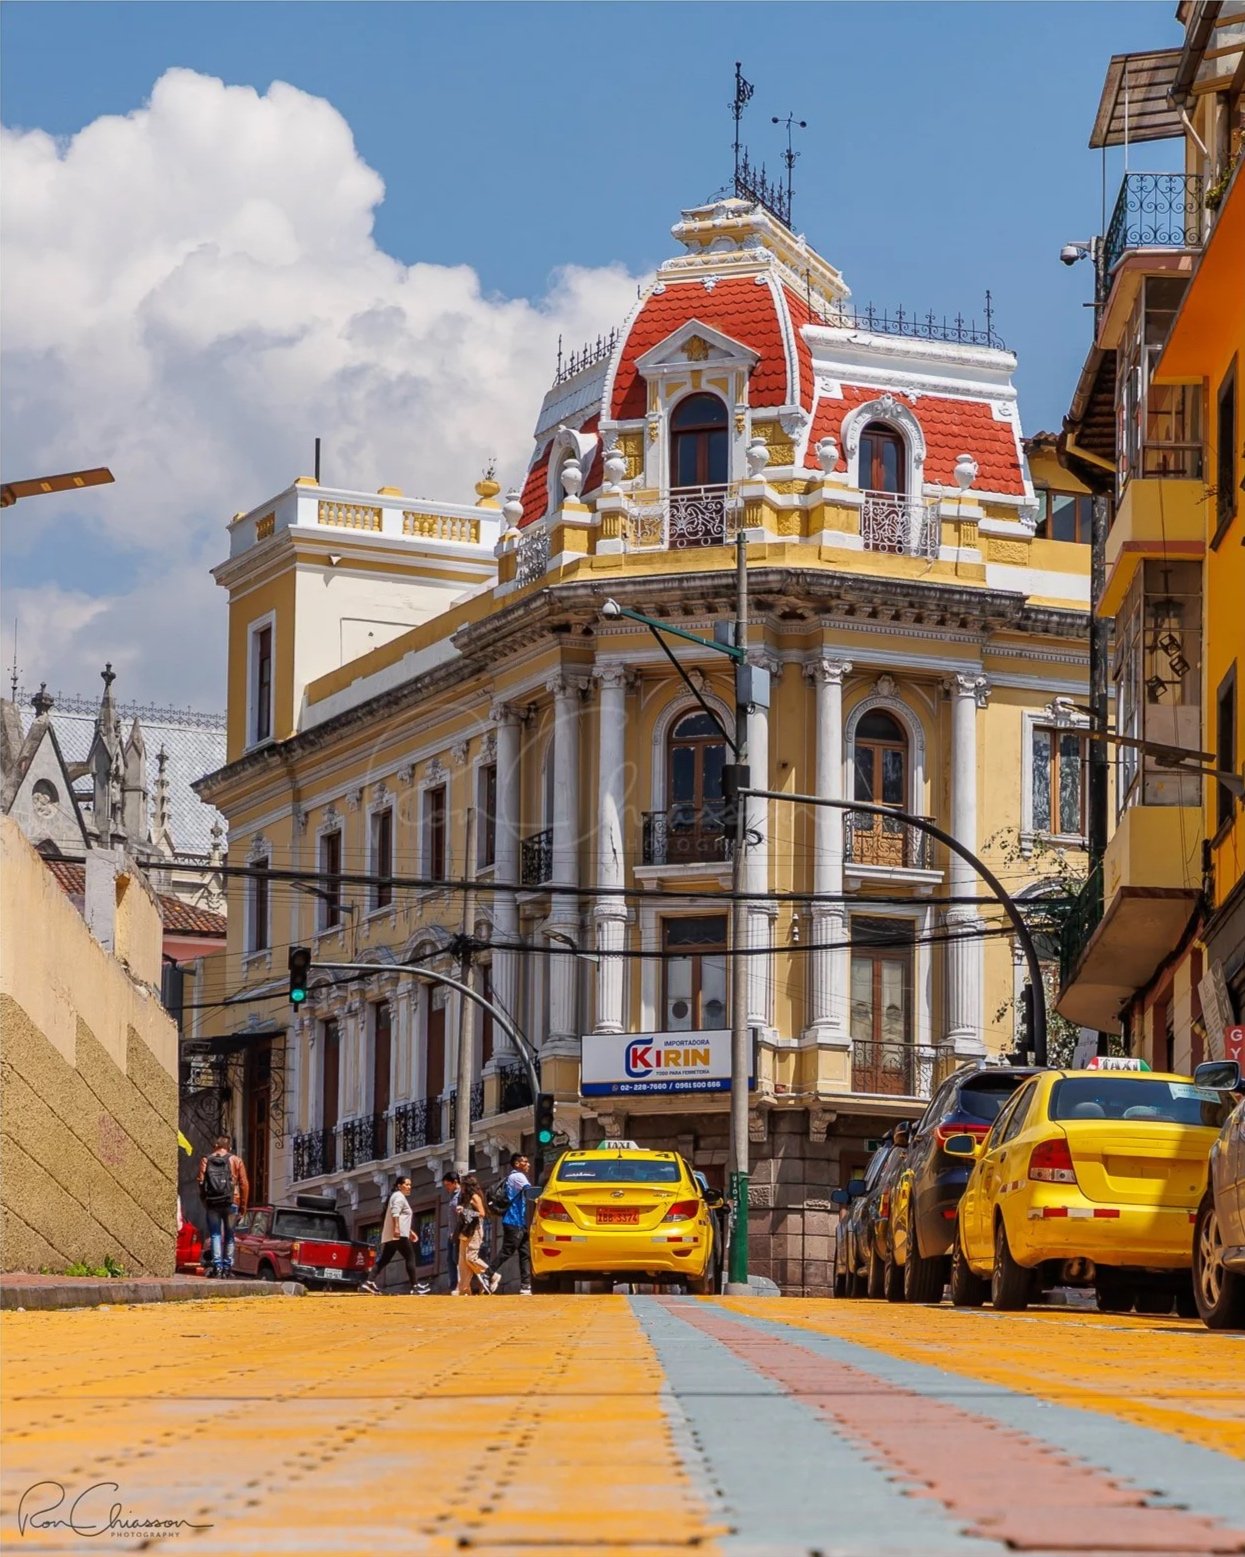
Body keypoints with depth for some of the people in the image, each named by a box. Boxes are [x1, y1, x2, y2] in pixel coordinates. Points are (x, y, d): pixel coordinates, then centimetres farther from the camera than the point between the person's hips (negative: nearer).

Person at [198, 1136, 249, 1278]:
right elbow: (244, 1184, 1)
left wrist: (204, 1201, 8)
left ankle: (217, 1264, -11)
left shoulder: (205, 1161, 7)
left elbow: (201, 1182, 0)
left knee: (215, 1234, 3)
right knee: (229, 1235, 10)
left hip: (212, 1202, 0)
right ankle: (227, 1265, 7)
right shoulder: (236, 1161, 5)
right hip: (231, 1202, 0)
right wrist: (243, 1206, 7)